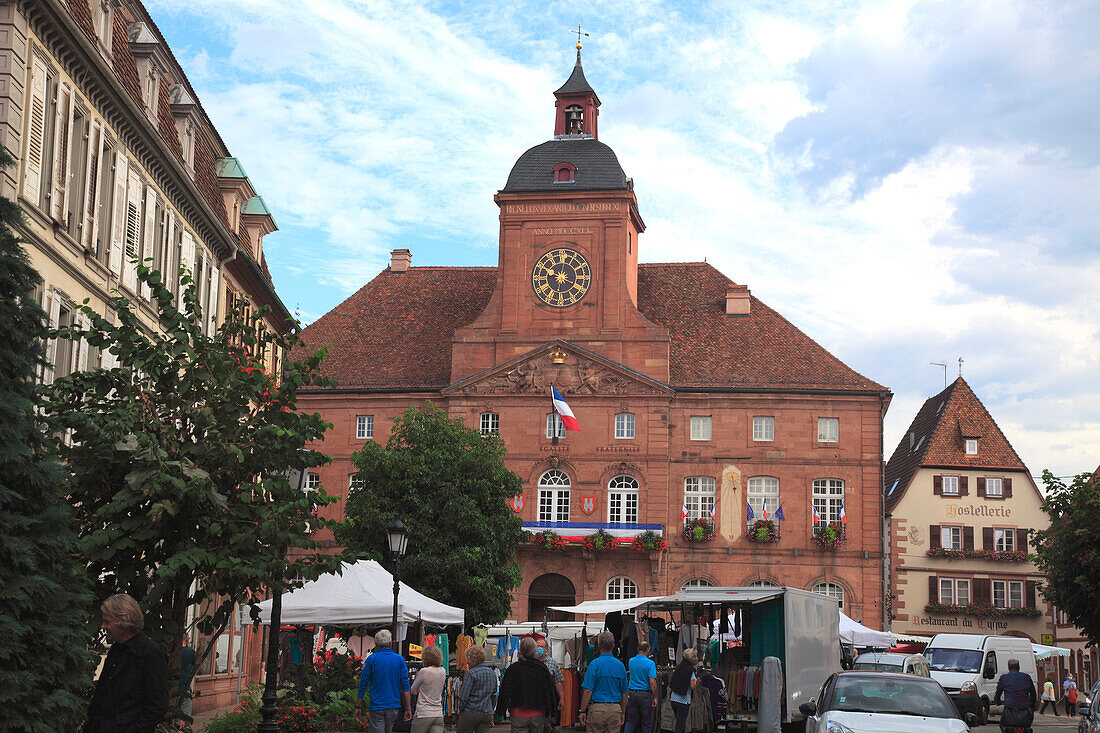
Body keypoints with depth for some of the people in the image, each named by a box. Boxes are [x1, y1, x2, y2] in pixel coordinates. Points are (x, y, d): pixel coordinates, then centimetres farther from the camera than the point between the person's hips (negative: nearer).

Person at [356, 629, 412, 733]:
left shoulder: (372, 659, -4)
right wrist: (408, 709, 3)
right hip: (394, 707, 4)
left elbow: (363, 684, -2)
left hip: (376, 706, -4)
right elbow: (405, 685, 1)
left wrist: (358, 707, 5)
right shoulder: (399, 659, 4)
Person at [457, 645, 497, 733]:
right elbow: (494, 696, 17)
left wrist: (461, 711, 2)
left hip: (471, 713, -6)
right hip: (487, 714, 6)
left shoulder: (471, 673, -12)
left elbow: (463, 696, -12)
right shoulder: (492, 673, 10)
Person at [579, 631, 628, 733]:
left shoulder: (595, 664, -8)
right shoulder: (620, 665, 6)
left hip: (597, 709, -4)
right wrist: (623, 712, 20)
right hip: (615, 709, 4)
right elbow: (624, 693, 11)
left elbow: (588, 691, -12)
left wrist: (583, 711, -5)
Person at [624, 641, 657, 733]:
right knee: (646, 723, 8)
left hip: (632, 694, 4)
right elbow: (652, 682, -18)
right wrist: (655, 697, -12)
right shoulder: (650, 663, -12)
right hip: (645, 694, -4)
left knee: (631, 721, 10)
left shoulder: (631, 661, 3)